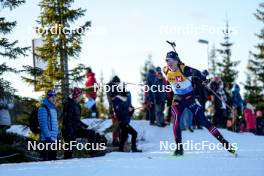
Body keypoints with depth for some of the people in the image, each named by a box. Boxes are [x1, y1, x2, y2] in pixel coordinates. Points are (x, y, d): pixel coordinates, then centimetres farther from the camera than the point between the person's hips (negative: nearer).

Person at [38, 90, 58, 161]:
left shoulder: (53, 108, 18)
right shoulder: (43, 109, -10)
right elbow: (43, 125, -17)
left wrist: (57, 135, 18)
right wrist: (48, 137, -21)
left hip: (53, 139, 9)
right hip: (46, 139, -9)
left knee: (53, 158, 12)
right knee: (47, 159, -10)